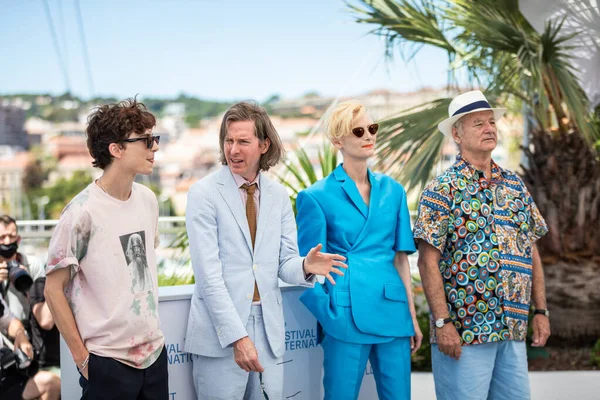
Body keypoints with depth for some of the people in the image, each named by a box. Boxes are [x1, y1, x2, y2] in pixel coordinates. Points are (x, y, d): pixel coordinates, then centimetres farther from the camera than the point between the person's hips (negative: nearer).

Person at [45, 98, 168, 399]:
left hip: (154, 350, 6)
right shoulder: (83, 212, -15)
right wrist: (82, 358, -7)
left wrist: (150, 324, 14)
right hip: (107, 362, -6)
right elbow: (54, 290, -9)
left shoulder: (148, 200, 5)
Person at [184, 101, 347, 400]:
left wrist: (305, 266, -16)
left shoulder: (279, 196, 7)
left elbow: (284, 263, 9)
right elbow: (208, 274, -13)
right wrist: (237, 336, -19)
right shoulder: (204, 193, -6)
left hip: (268, 330, 4)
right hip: (220, 331, -4)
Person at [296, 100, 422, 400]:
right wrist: (330, 316, -12)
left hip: (393, 312, 4)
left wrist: (412, 317, 9)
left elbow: (401, 257, 12)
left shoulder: (392, 190, 10)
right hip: (347, 314, -4)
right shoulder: (317, 196, -3)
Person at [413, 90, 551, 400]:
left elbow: (531, 251, 15)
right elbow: (428, 261, -12)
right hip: (463, 330, -6)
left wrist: (541, 310, 10)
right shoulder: (443, 189, -7)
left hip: (513, 329, 6)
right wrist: (442, 323, -18)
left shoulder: (515, 185, 11)